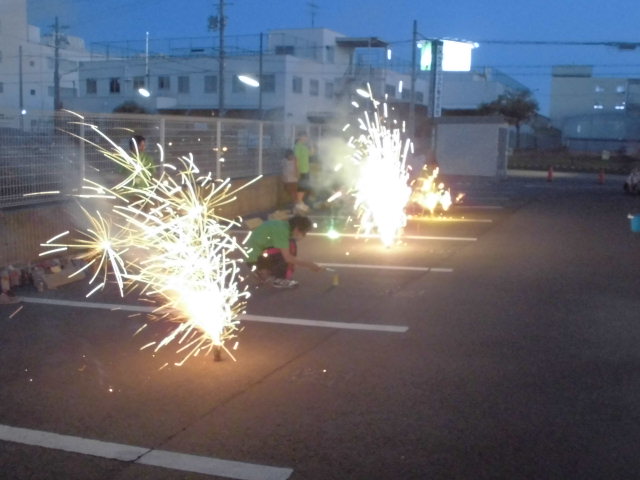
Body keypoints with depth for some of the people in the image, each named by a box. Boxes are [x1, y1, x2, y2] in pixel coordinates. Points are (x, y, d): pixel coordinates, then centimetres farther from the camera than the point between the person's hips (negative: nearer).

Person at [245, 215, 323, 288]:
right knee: (291, 246, -17)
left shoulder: (283, 225, 5)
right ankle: (278, 279, -7)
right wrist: (308, 264, -16)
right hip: (255, 258, -9)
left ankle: (263, 272, 18)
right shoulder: (281, 230, -22)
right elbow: (287, 257, -25)